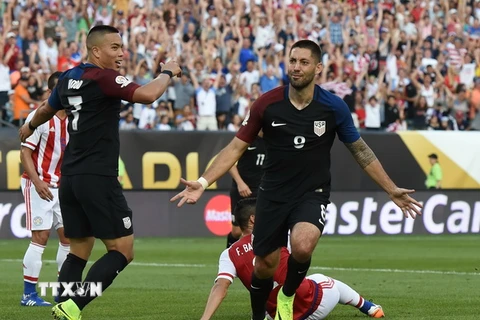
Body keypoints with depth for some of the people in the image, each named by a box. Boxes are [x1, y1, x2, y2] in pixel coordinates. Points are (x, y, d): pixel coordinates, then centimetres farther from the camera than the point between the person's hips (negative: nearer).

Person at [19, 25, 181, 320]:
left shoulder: (68, 78, 13)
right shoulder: (103, 78, -13)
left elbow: (47, 110, 33)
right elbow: (147, 95, -27)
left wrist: (30, 126, 55)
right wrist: (167, 73, -7)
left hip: (70, 178, 9)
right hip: (98, 178, -9)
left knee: (79, 252, 14)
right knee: (122, 251, -5)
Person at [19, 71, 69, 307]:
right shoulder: (39, 117, -12)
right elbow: (25, 152, -14)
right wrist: (37, 182, -24)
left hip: (60, 186, 7)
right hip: (38, 185, -7)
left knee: (68, 235, 4)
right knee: (40, 237, -10)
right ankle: (28, 295, -4)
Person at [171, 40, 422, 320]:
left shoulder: (334, 107, -7)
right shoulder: (267, 104, -8)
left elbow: (360, 150, 6)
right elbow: (237, 147, -1)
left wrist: (391, 190, 5)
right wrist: (203, 183, -11)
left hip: (313, 195, -2)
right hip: (273, 196, 2)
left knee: (302, 246, -29)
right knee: (264, 266, 6)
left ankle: (288, 296, 2)